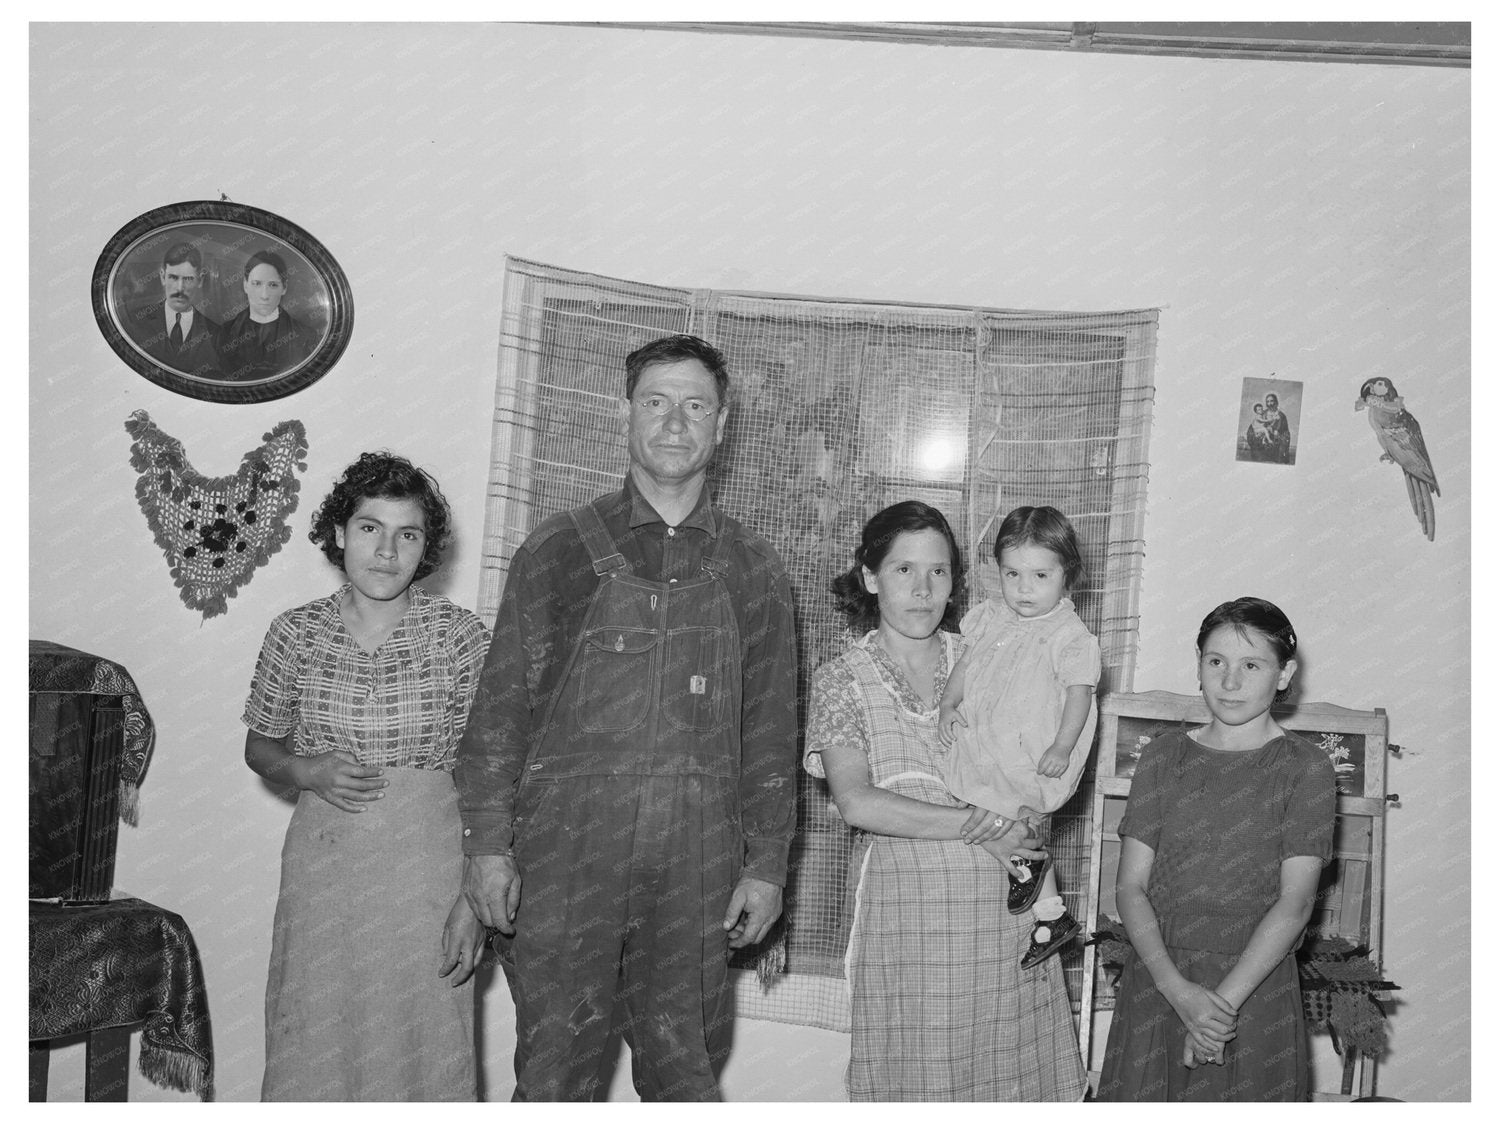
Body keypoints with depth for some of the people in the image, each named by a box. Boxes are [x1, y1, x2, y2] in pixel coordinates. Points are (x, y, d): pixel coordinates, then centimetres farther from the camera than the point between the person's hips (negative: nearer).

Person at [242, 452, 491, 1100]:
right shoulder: (295, 634, 0)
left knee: (419, 1047, 4)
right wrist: (309, 772, -8)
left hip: (424, 874, -2)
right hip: (320, 870, 2)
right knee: (311, 1052, 9)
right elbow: (260, 746, 13)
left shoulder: (461, 637, -7)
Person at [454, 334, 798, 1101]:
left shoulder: (753, 571, 9)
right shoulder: (558, 550, 4)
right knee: (556, 1063, 2)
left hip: (698, 864, 2)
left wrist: (767, 864, 5)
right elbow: (502, 706, 2)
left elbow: (772, 730, 10)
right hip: (566, 846, -1)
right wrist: (487, 844, -4)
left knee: (685, 1065, 8)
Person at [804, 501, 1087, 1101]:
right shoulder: (842, 679, 2)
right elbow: (857, 803, -11)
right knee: (912, 1075, 3)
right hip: (904, 908, -2)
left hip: (1005, 902, 2)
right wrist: (981, 826, -13)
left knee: (1013, 1072, 5)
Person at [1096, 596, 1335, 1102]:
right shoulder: (1163, 757, 3)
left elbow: (1295, 903, -10)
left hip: (1255, 986, -2)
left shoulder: (1305, 768, -3)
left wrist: (1224, 1000, -17)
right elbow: (1130, 886, -2)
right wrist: (1180, 992, -15)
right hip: (1156, 980, 2)